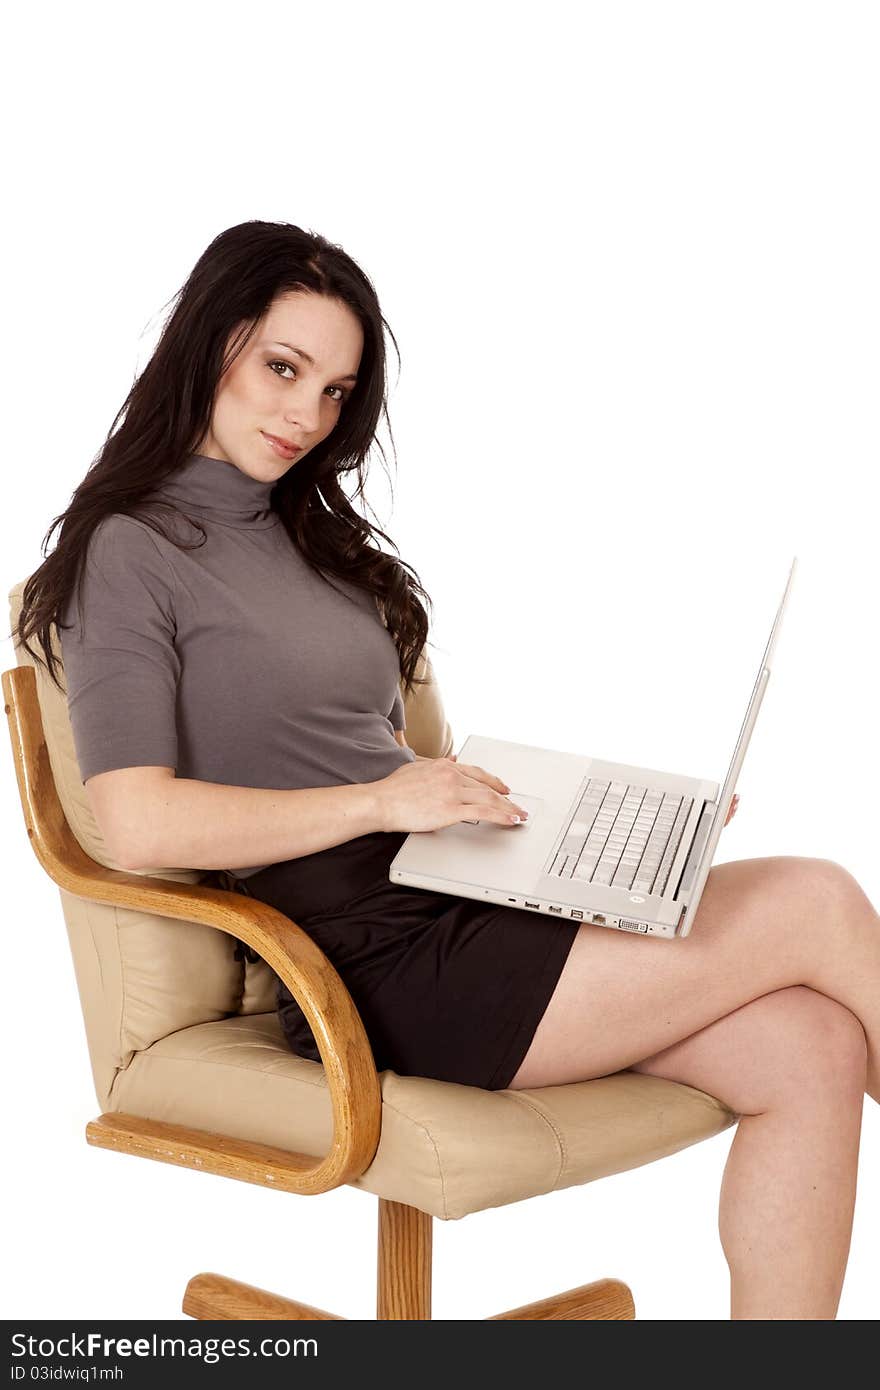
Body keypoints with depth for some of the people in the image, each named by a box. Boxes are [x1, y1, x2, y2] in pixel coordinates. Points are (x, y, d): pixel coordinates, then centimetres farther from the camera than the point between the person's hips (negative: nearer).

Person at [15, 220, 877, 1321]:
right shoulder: (133, 552, -1)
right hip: (375, 970, -8)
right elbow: (140, 826, -13)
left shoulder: (312, 538, 23)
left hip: (460, 915, 8)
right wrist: (386, 800, -15)